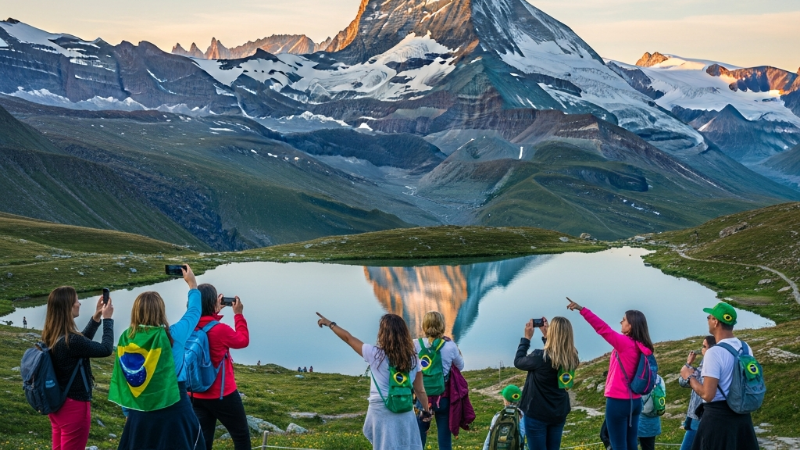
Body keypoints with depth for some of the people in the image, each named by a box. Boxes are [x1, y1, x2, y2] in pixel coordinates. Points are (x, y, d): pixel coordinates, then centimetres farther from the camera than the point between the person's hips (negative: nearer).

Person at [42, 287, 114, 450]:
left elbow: (82, 342, 14)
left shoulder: (50, 336, -2)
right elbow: (106, 349, -18)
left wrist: (96, 318, 8)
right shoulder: (70, 340, -28)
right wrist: (107, 319, -8)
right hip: (74, 405, -8)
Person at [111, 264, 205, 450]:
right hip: (173, 409, -3)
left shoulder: (126, 339, -6)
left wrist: (129, 410, 13)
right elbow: (194, 312, 4)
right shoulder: (172, 335, -14)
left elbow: (122, 380, 1)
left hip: (140, 412, 3)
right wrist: (192, 284, 19)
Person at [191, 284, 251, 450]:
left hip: (196, 395, 6)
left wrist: (216, 311, 19)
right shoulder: (220, 330, -22)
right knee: (241, 435, 13)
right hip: (222, 395, -6)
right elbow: (243, 340, -2)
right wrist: (238, 314, 6)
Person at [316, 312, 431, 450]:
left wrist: (329, 324, 17)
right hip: (405, 414, 3)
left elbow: (348, 338, 3)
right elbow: (420, 390, 7)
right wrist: (426, 410, 22)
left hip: (382, 413, -3)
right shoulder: (412, 358, 0)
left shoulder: (375, 354, -9)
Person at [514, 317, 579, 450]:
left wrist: (527, 337, 2)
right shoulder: (571, 357, -6)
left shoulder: (540, 357, -23)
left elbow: (518, 361, -4)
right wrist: (545, 335, 14)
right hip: (559, 413, 6)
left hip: (537, 414, -6)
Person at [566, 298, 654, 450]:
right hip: (634, 401, 7)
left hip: (618, 402, -7)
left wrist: (582, 309, -23)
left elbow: (603, 328, -21)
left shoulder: (625, 343, -15)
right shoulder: (642, 347, 6)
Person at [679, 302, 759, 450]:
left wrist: (690, 377, -6)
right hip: (742, 414, 7)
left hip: (718, 417, -7)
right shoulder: (746, 348, 4)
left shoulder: (714, 352, -19)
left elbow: (707, 395, -22)